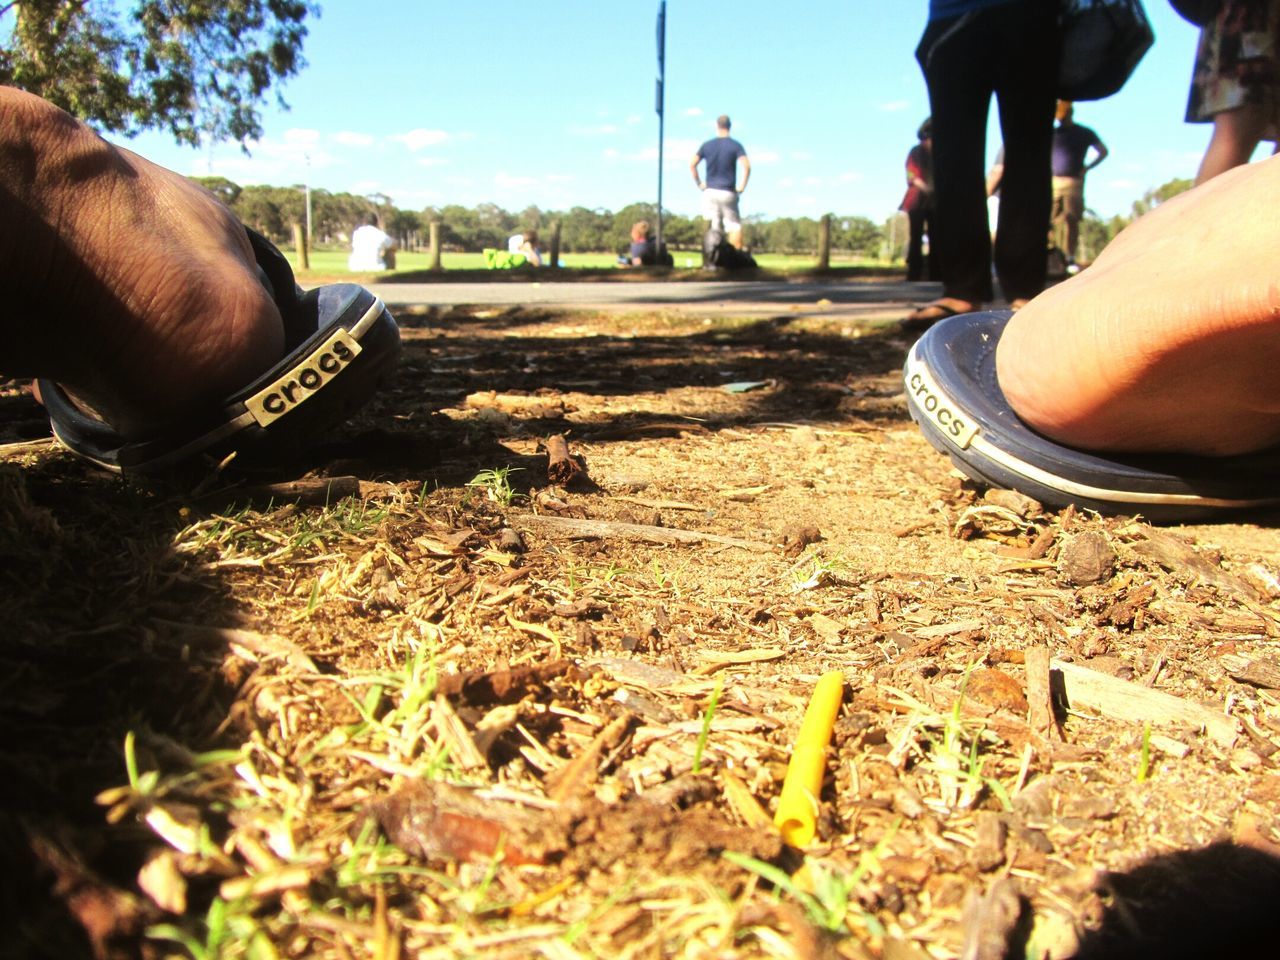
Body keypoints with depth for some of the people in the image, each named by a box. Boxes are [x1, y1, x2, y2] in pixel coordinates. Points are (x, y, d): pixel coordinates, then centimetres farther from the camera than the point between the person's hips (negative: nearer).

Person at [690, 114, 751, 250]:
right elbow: (746, 166, -13)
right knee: (735, 226, 2)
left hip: (710, 192, 2)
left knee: (713, 227, 4)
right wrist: (741, 187, -6)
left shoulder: (707, 145, 7)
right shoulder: (735, 145, -1)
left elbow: (692, 164, 2)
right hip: (728, 193, -2)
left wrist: (699, 184, 6)